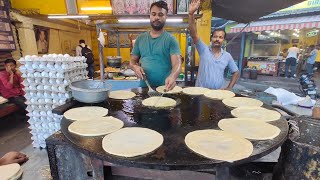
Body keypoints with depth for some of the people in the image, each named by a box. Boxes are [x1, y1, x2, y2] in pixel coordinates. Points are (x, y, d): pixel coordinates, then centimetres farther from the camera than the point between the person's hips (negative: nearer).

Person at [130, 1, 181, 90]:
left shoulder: (170, 39, -5)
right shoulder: (140, 38, 7)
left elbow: (177, 64, -16)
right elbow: (132, 61, 12)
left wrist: (172, 76, -37)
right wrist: (135, 67, -11)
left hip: (165, 88, -3)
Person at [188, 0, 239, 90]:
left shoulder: (227, 56, 4)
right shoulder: (204, 49, -4)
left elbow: (236, 72, 14)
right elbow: (193, 34, -17)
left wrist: (229, 87, 3)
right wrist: (191, 14, -29)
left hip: (218, 92, 3)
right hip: (201, 91, -2)